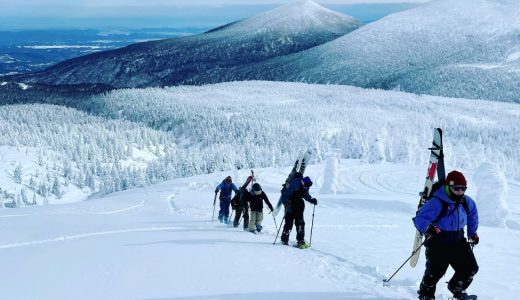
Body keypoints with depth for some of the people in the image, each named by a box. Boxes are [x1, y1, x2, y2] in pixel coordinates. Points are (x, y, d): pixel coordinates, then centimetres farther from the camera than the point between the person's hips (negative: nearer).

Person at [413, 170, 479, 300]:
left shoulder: (466, 202, 1)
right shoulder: (437, 203, -22)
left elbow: (472, 213, 25)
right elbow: (419, 218, -25)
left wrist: (473, 232, 27)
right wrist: (428, 228, -45)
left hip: (458, 242, 6)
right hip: (438, 244, -6)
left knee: (471, 268, 6)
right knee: (435, 271, -12)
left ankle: (457, 289, 34)